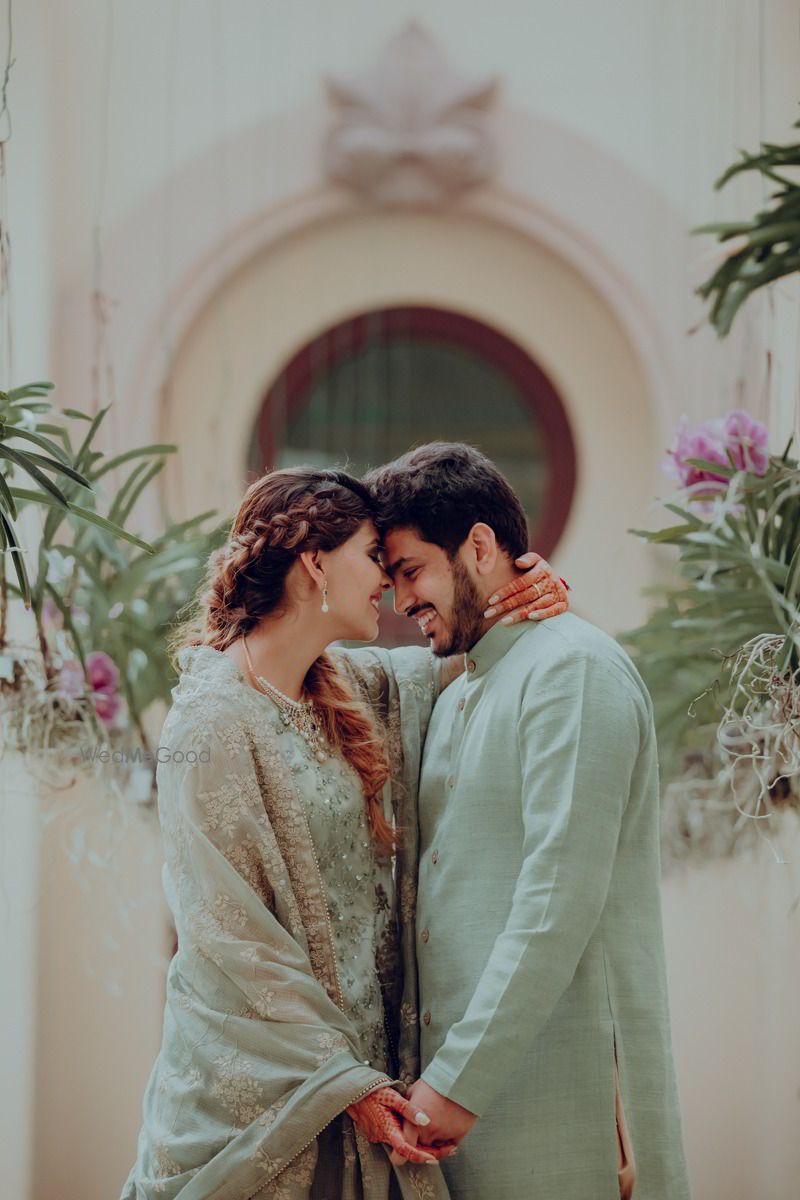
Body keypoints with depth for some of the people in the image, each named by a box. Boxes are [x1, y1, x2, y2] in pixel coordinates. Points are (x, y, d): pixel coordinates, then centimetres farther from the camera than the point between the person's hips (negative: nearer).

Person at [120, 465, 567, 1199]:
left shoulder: (357, 688, 9)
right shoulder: (215, 723, -14)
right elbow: (231, 938, -16)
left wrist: (522, 614, 4)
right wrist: (345, 1083, -17)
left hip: (358, 1055, 7)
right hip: (257, 1087, -7)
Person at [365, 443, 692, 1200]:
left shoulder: (574, 668, -9)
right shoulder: (453, 700, 20)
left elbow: (561, 899, -18)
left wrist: (460, 1082, -20)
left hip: (559, 1097, -8)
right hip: (459, 1096, 8)